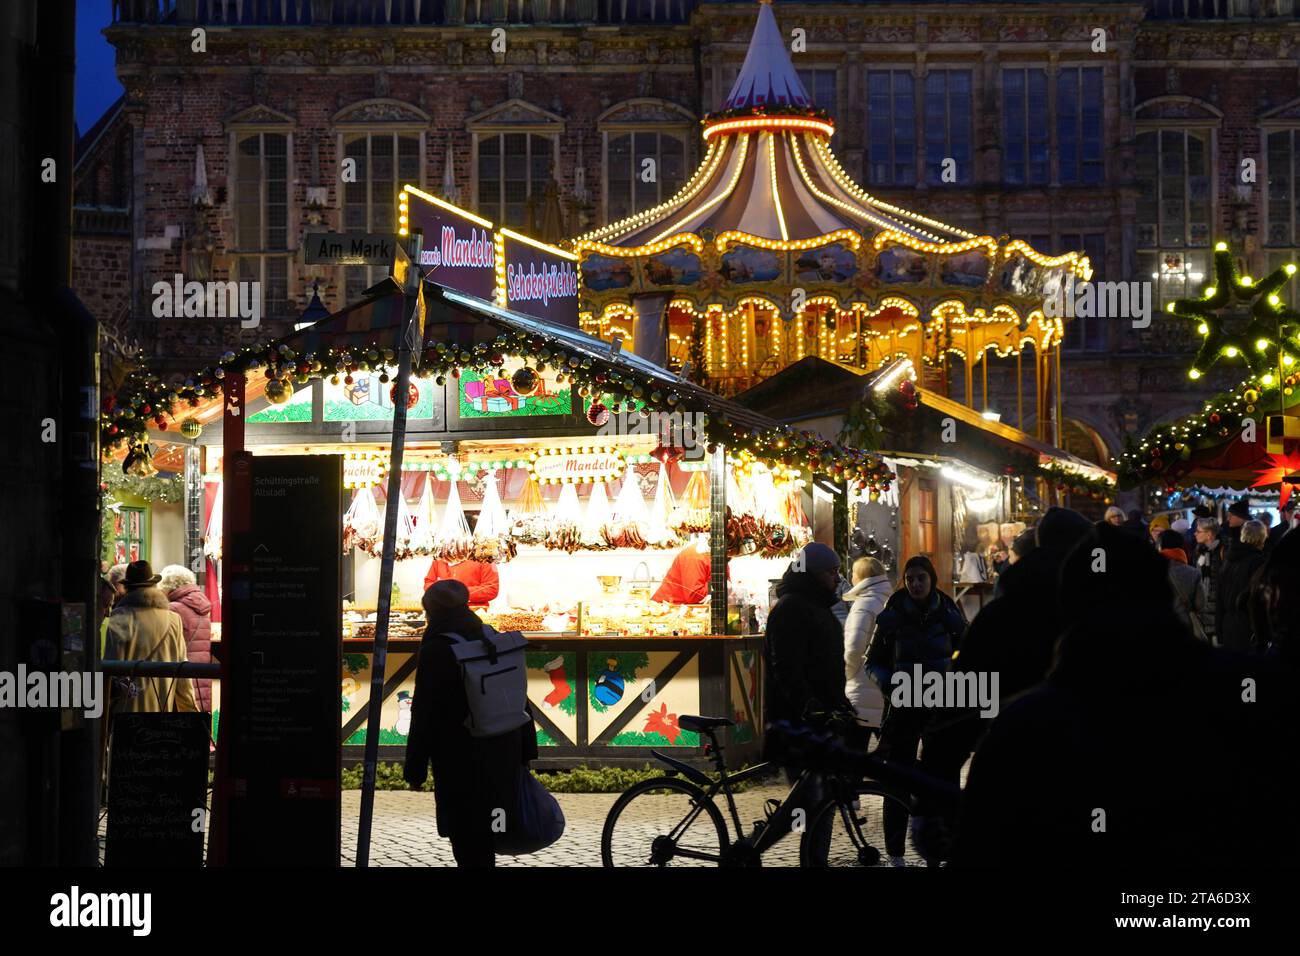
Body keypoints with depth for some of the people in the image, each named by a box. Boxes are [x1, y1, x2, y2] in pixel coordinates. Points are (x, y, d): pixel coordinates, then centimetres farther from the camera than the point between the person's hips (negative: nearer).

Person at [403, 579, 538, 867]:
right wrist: (525, 751, 17)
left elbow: (424, 714, -14)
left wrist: (415, 768, -8)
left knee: (466, 836, 0)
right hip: (499, 755, 7)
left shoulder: (436, 650, -14)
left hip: (458, 761, -7)